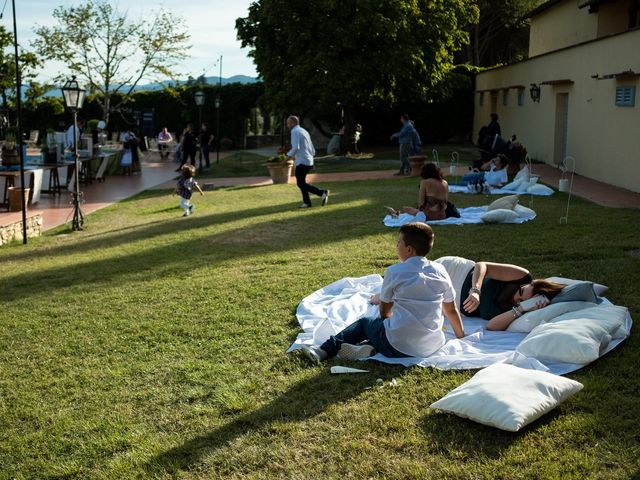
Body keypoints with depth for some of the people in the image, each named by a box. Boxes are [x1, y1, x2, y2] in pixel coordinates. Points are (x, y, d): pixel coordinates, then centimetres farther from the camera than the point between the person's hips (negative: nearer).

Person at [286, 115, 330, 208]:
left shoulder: (295, 132, -10)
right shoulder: (304, 131, 19)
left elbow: (296, 147, -25)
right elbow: (313, 150, 20)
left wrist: (289, 155, -10)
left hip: (302, 162, -9)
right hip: (309, 161, 9)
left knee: (301, 184, -5)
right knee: (301, 182, 18)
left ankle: (322, 193, -13)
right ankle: (306, 202, 19)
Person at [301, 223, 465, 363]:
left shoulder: (394, 272, -5)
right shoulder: (440, 271, 2)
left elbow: (385, 312, 9)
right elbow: (452, 310, 11)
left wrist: (378, 299, 32)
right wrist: (461, 336, 27)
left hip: (400, 346, -3)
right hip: (432, 346, 4)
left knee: (364, 322, 24)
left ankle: (324, 350, 12)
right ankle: (371, 348, 0)